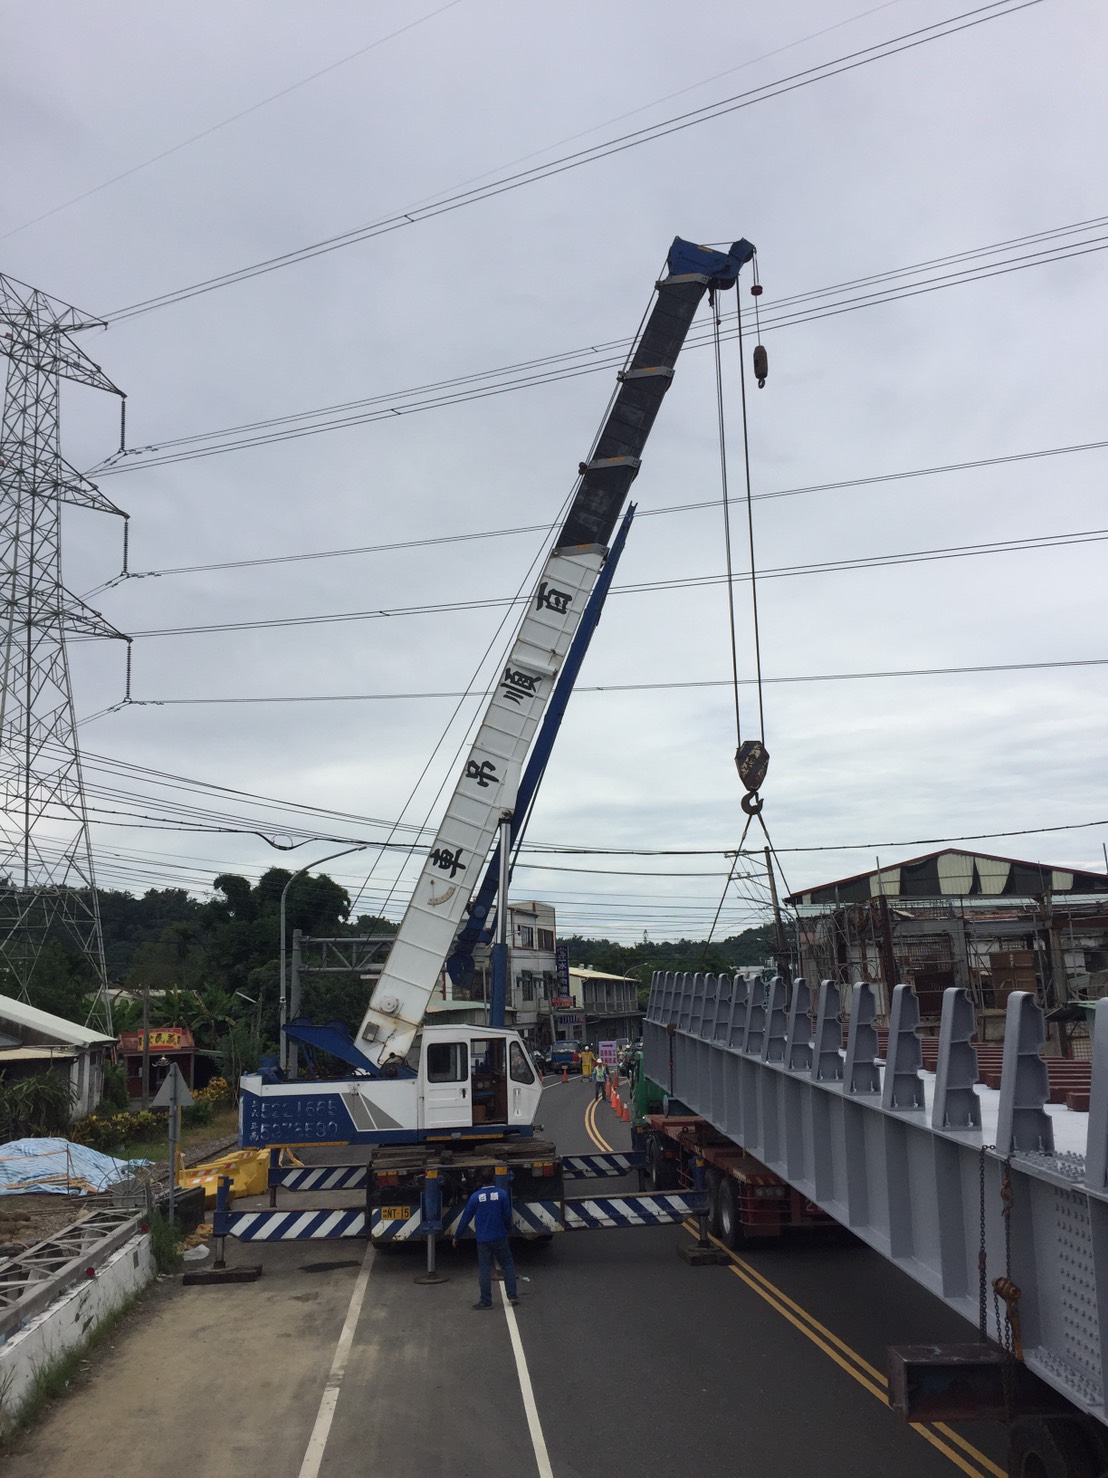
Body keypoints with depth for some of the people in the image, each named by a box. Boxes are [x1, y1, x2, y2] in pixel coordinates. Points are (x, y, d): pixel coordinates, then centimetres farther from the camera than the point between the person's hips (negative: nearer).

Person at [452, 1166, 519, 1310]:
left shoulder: (475, 1197, -6)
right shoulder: (502, 1194, -7)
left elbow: (465, 1218, -1)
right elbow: (508, 1216, -2)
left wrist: (456, 1236, 9)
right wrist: (508, 1229, 18)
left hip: (483, 1239, 0)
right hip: (500, 1238, 0)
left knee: (484, 1269, 6)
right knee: (507, 1265, 12)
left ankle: (485, 1301, 7)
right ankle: (512, 1296, 9)